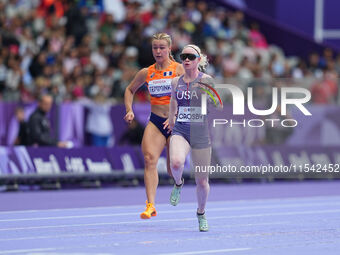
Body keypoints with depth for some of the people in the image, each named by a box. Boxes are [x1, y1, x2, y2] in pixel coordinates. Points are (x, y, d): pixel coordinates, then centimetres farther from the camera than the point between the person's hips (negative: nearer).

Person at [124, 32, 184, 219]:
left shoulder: (179, 69, -4)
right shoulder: (146, 73, 8)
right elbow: (130, 90, 24)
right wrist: (129, 110, 8)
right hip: (155, 122, 2)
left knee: (173, 170, 2)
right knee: (149, 159, -21)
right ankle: (150, 206, -28)